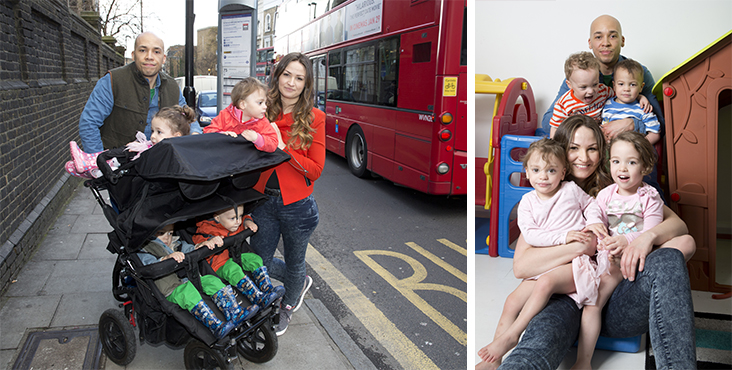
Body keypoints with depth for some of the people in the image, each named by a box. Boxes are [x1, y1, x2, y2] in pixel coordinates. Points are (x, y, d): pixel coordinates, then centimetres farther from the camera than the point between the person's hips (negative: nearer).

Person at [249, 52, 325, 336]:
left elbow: (315, 170, -12)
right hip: (263, 200, 3)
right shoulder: (262, 112, 0)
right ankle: (301, 283, 44)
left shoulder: (314, 118, -9)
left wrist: (283, 148, -22)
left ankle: (287, 307, 49)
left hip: (297, 204, -3)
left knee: (294, 263, 17)